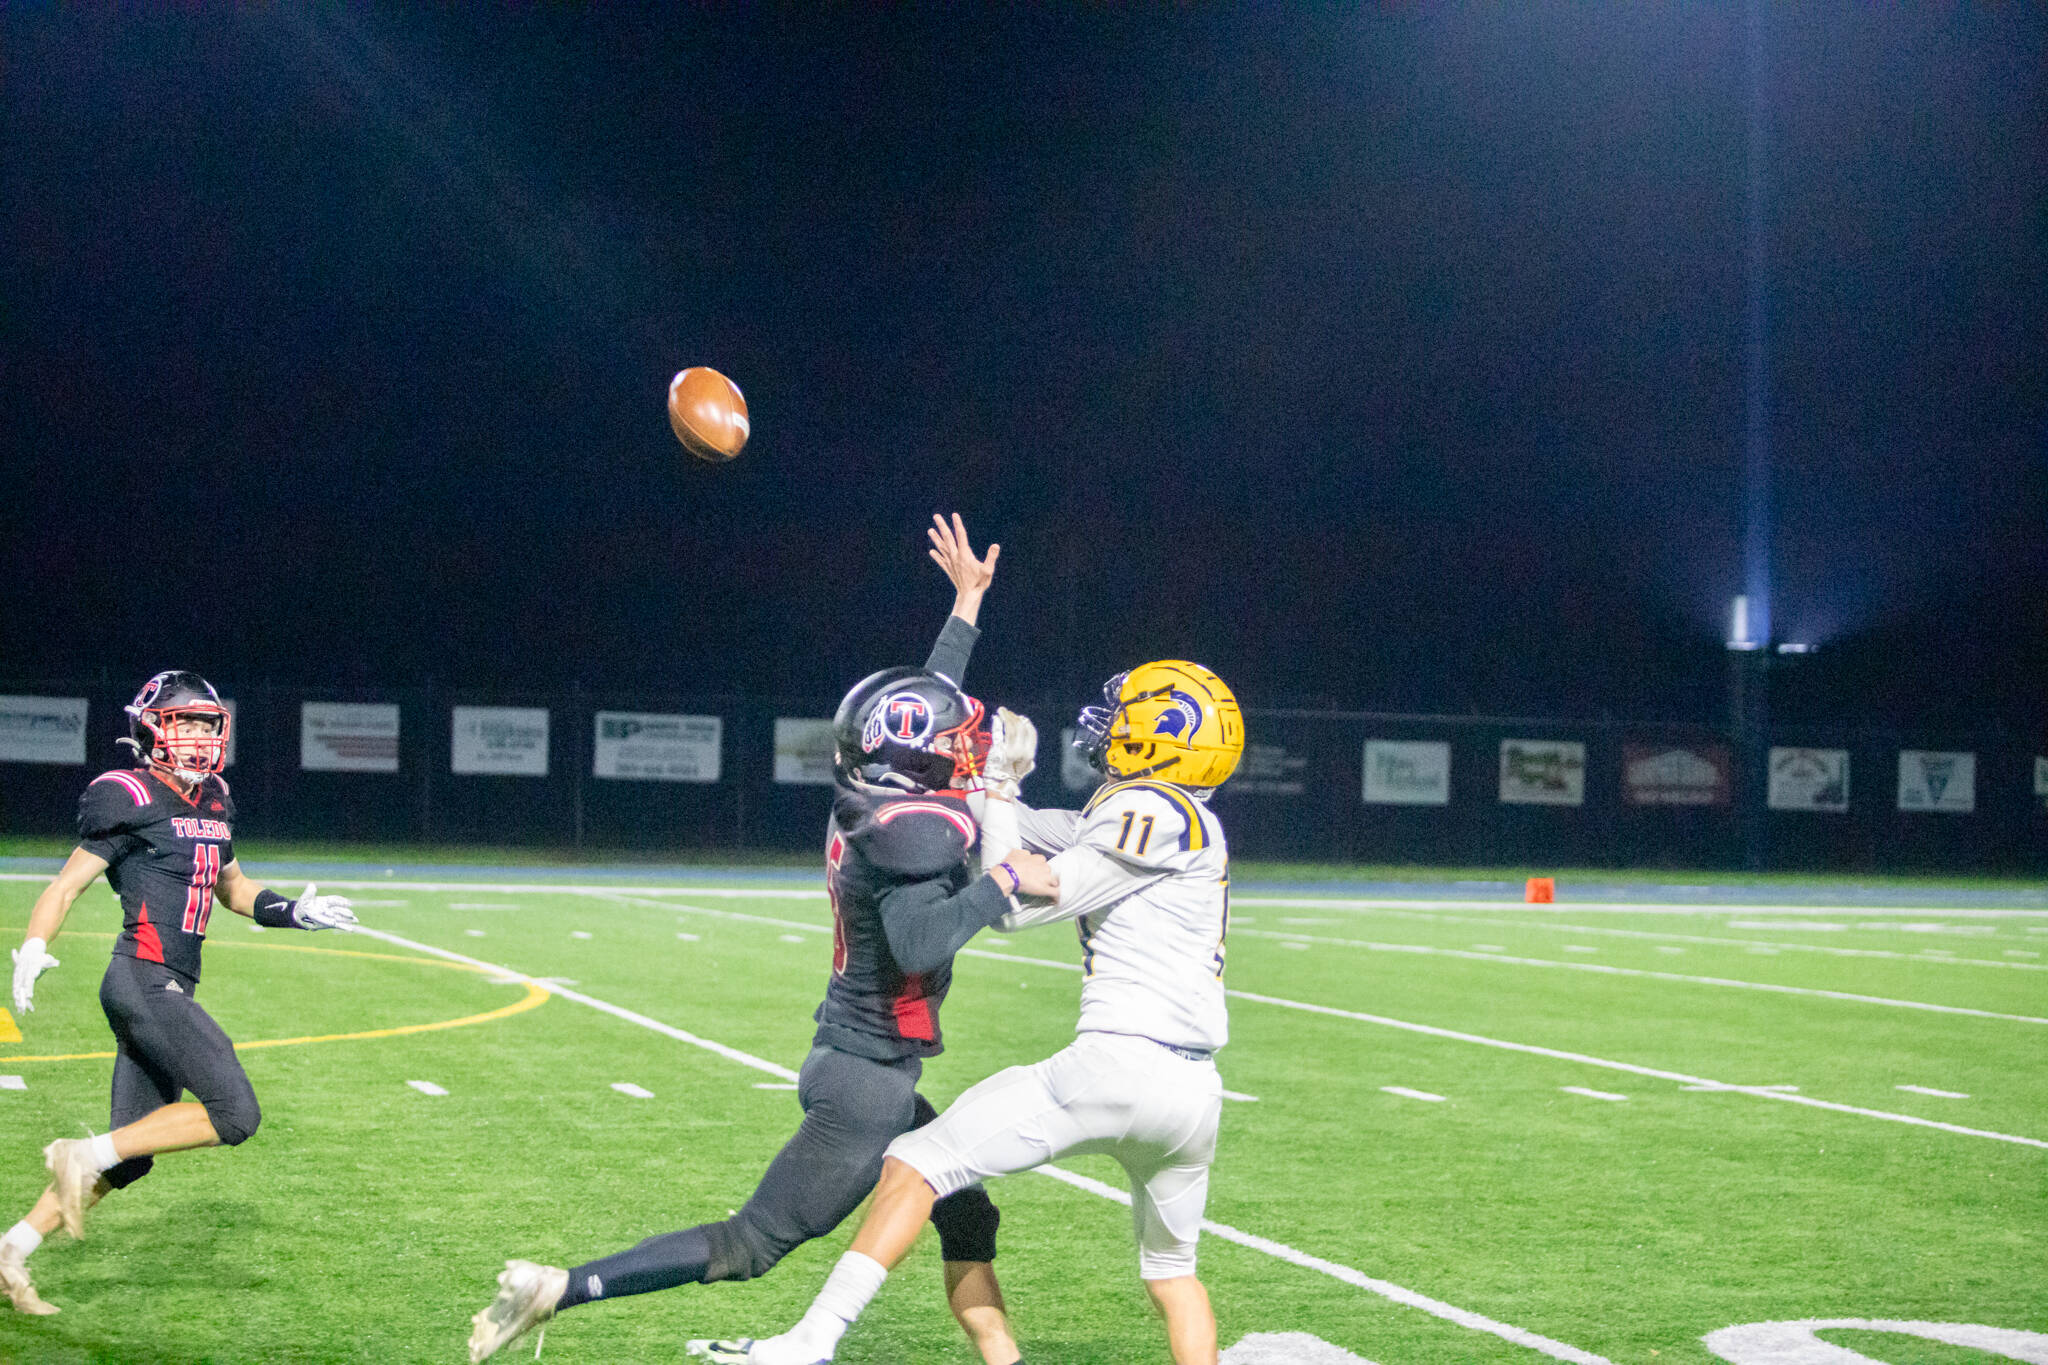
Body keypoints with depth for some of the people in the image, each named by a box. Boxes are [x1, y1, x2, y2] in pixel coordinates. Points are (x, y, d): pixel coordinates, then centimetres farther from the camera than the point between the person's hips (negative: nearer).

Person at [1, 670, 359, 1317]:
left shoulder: (213, 803, 16)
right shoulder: (131, 802, -8)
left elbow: (233, 889, 29)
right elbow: (66, 884, -8)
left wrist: (293, 912, 14)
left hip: (169, 990, 9)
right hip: (144, 980, -9)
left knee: (130, 1158, 10)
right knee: (234, 1113, -15)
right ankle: (83, 1155, -8)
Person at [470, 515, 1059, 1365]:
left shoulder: (868, 803, 5)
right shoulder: (913, 833, -21)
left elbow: (929, 707, 21)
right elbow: (917, 945, -36)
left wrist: (967, 603, 29)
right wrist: (1000, 882, -26)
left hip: (859, 1068, 10)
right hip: (866, 1080, -10)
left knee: (966, 1216, 17)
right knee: (749, 1246, -5)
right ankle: (556, 1291, -5)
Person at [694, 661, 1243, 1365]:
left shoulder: (1154, 812, -8)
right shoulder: (1191, 825, 19)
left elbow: (1017, 902, -7)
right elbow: (1045, 835, 25)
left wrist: (998, 787, 2)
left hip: (1117, 1065, -9)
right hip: (1196, 1093, 9)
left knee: (914, 1166, -1)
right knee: (1171, 1267, 26)